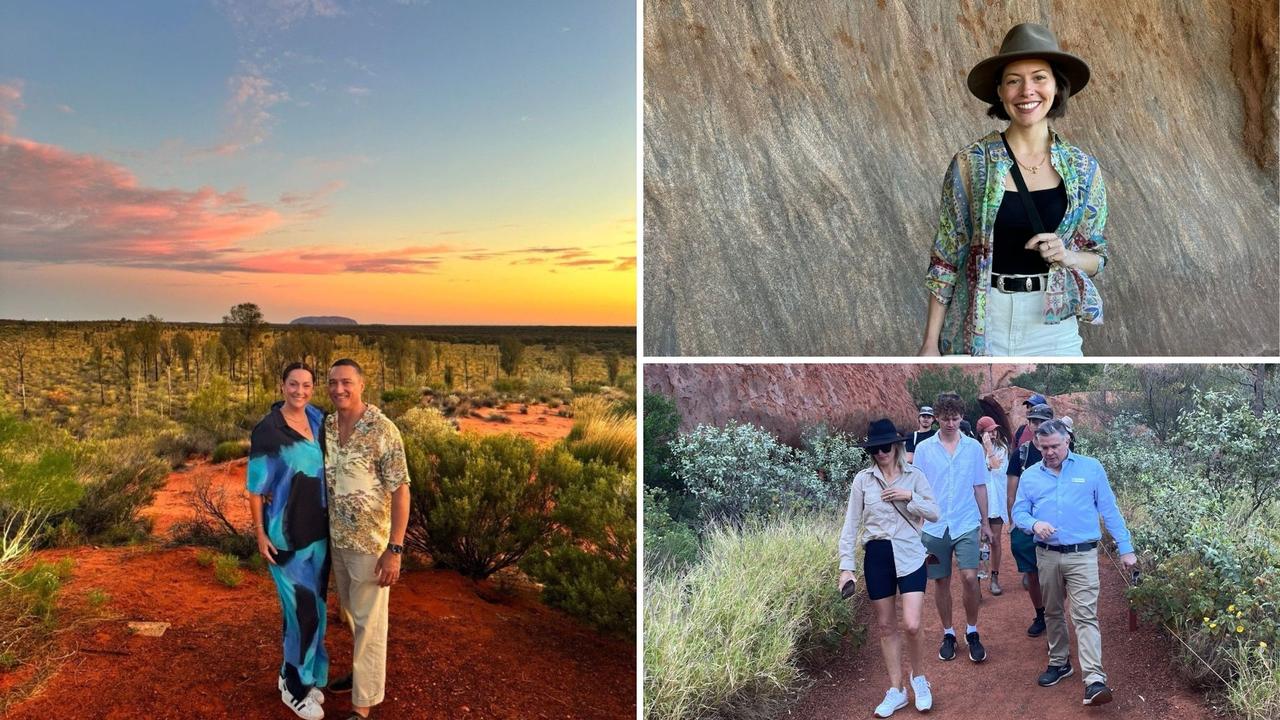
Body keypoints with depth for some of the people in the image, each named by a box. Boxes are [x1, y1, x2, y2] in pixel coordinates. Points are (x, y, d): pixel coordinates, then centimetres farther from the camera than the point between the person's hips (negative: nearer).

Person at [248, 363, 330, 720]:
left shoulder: (319, 420, 2)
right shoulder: (266, 430, -14)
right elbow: (255, 486, -10)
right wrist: (260, 533, -11)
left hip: (319, 530, 6)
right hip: (286, 535, -6)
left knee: (314, 607, 15)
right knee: (303, 611, -2)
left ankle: (305, 676, 31)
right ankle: (295, 685, 17)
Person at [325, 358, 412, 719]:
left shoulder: (383, 430, -18)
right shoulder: (325, 426, 1)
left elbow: (400, 491, -17)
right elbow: (320, 479, 13)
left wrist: (394, 550, -20)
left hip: (370, 542, -6)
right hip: (336, 539, 6)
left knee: (369, 620, 2)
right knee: (352, 612, 21)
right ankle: (363, 669, 41)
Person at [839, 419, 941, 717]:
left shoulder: (914, 476, -2)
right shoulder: (862, 479, -1)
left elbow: (934, 514, -1)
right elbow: (851, 525, 0)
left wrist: (910, 497, -17)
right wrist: (846, 566, -4)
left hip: (910, 555, -1)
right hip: (877, 556, 1)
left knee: (911, 625, -9)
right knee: (886, 626, 9)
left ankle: (918, 676, 20)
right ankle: (897, 690, 23)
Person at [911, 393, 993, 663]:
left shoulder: (974, 447, 2)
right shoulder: (924, 449, 0)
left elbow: (980, 487, 9)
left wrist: (985, 523, 11)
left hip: (966, 525, 0)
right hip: (934, 527, 1)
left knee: (969, 577, -11)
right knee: (941, 582, 8)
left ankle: (972, 633, 10)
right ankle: (948, 634, 24)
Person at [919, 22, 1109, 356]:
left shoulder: (1082, 167, 2)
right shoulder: (970, 164, -5)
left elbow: (1097, 256, 11)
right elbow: (945, 258, -3)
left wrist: (1067, 256, -12)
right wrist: (931, 342, -5)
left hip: (1054, 326, 2)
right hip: (980, 325, -2)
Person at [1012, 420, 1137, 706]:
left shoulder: (1091, 468, 1)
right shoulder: (1030, 476, 6)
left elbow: (1110, 510, 2)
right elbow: (1018, 512, 6)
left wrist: (1126, 549, 1)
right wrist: (1034, 524, -17)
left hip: (1082, 555, -3)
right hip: (1047, 556, 3)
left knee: (1085, 616, -11)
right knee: (1052, 613, 15)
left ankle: (1095, 681, -15)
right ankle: (1059, 663, 32)